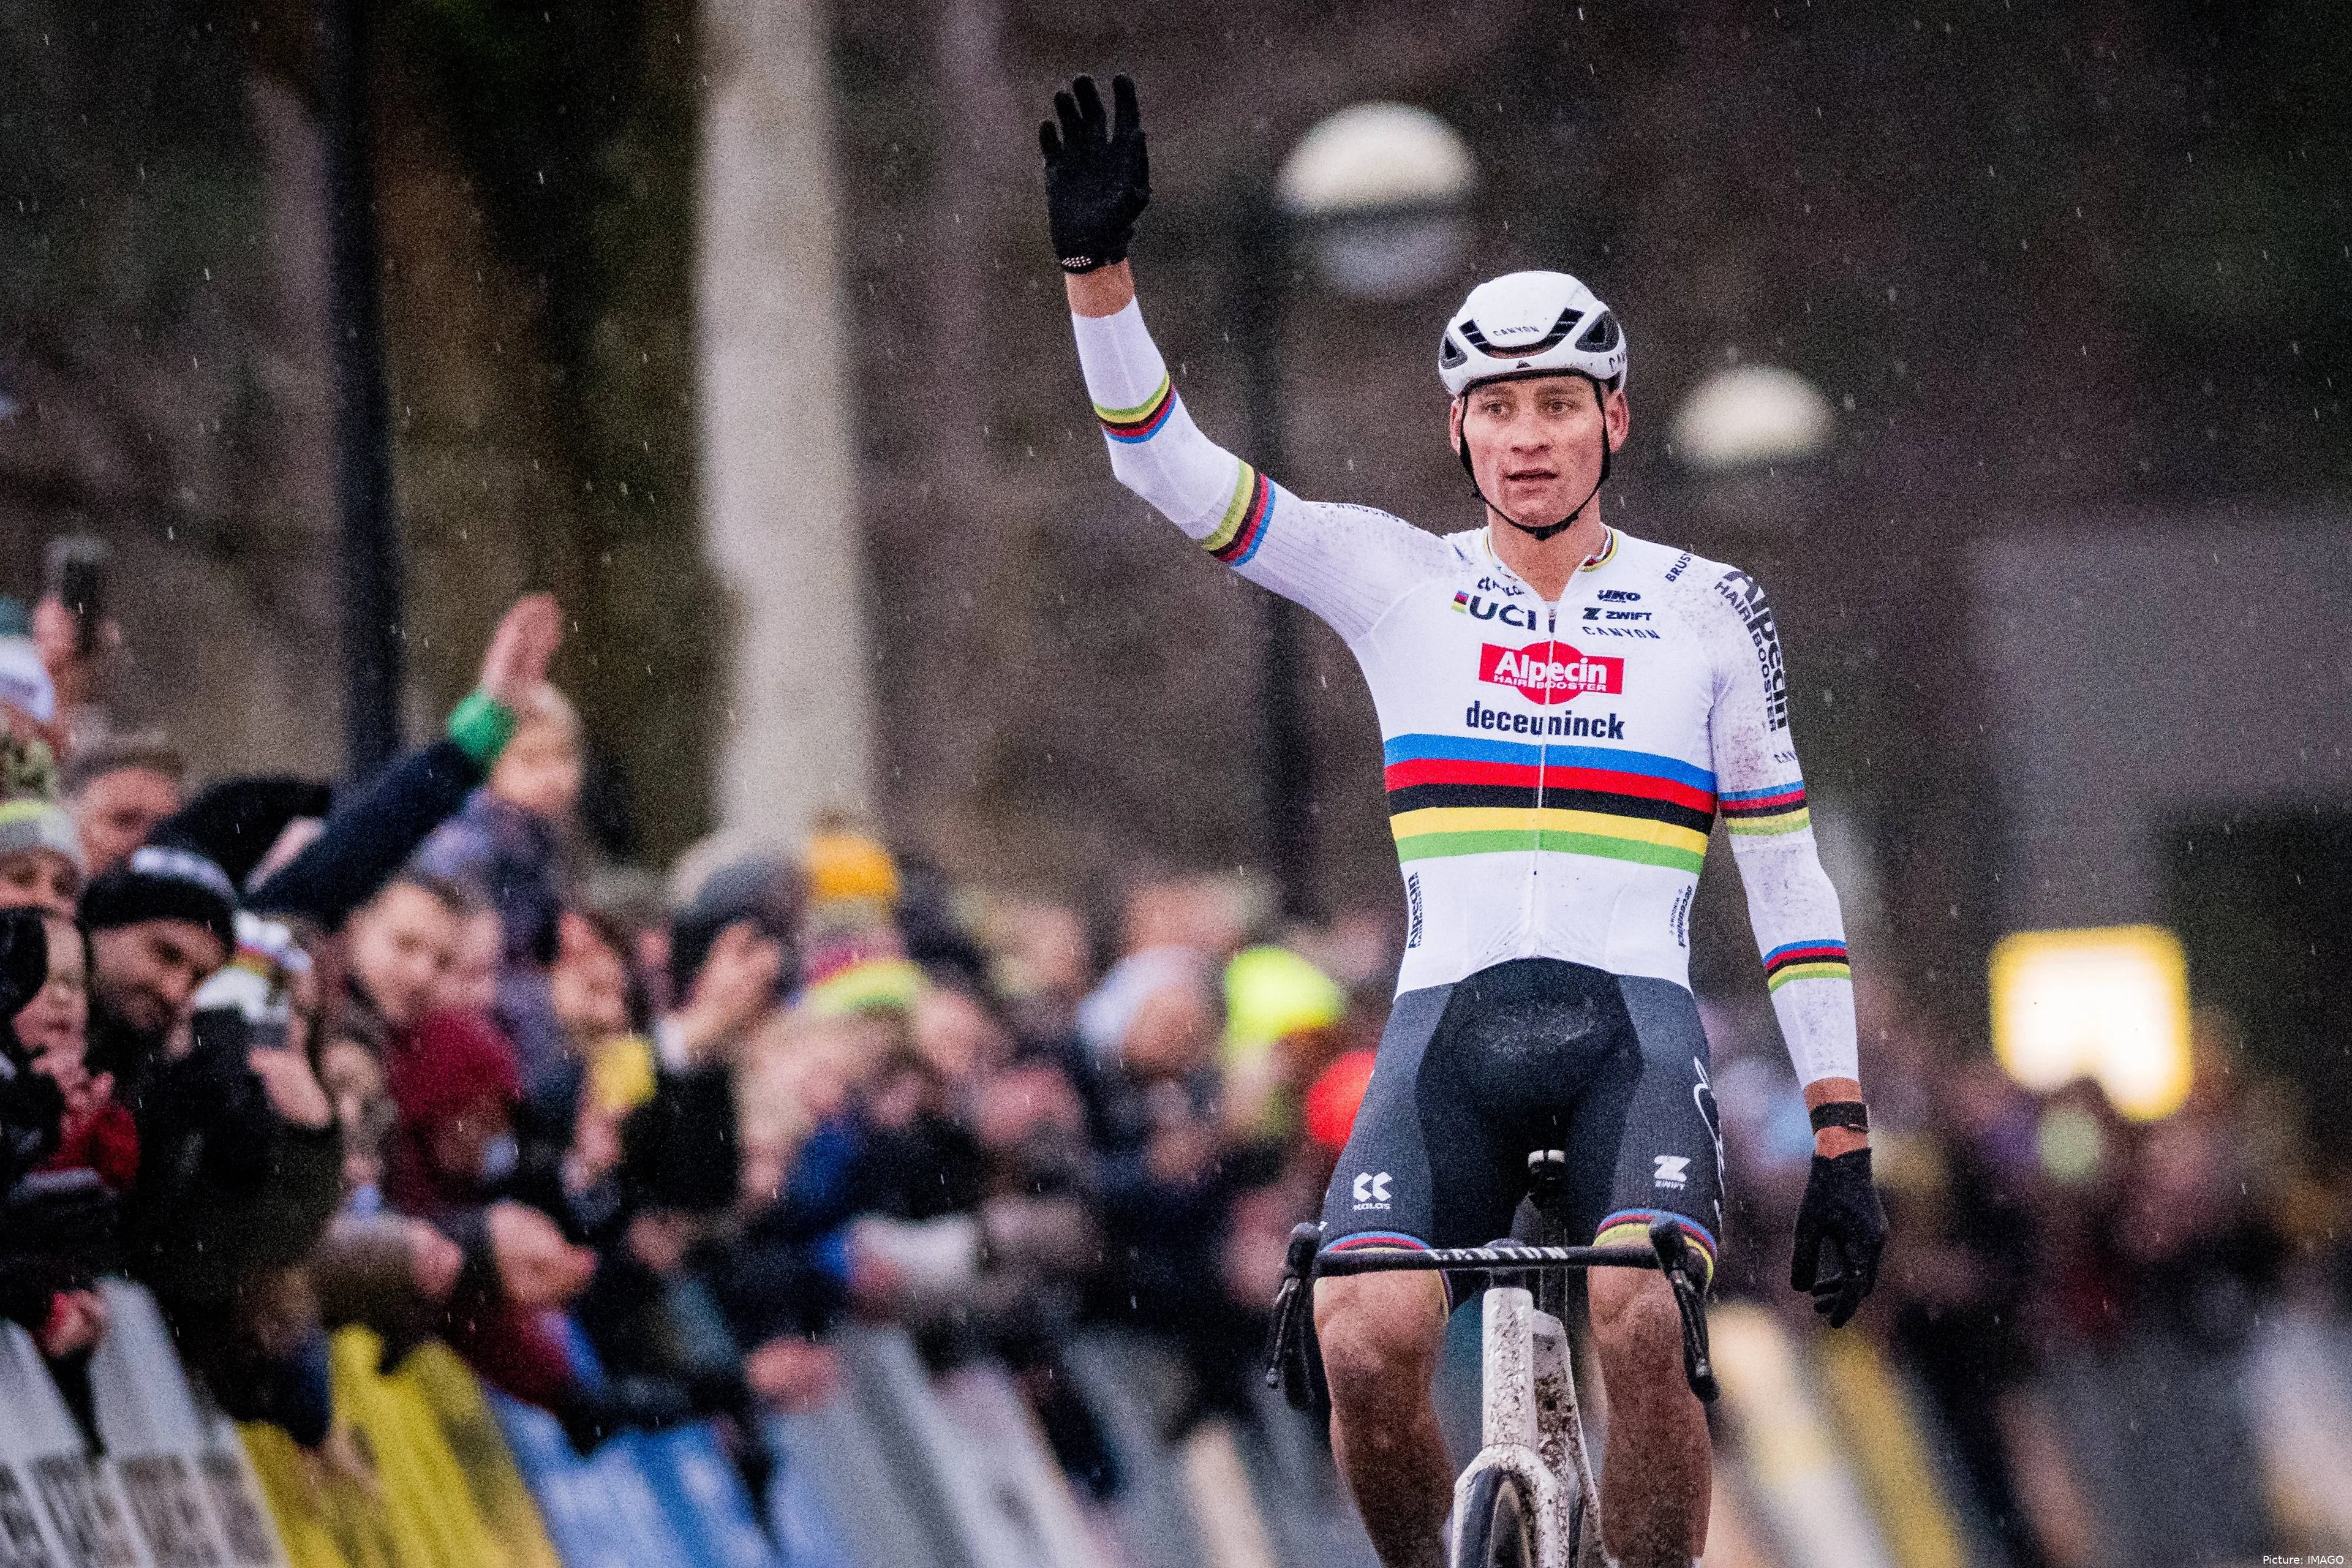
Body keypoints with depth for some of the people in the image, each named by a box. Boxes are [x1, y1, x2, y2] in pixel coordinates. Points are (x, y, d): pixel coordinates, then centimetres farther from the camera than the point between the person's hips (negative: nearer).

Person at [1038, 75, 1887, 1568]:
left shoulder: (1707, 609, 11)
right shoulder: (1397, 580, 11)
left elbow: (1789, 879, 12)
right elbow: (1166, 464, 3)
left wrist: (1843, 1138, 8)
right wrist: (1098, 264, -12)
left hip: (1636, 1023, -1)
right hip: (1452, 1021, 1)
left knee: (1639, 1328, -29)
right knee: (1365, 1342, -24)